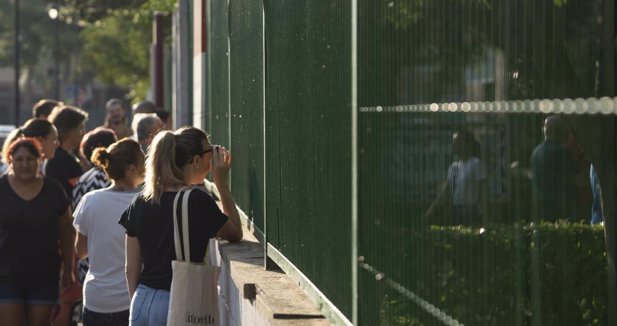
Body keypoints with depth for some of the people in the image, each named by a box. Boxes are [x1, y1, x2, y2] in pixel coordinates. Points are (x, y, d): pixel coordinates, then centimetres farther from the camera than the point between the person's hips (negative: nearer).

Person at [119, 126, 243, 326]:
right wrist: (223, 185, 6)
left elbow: (131, 269, 10)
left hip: (142, 303, 6)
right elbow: (235, 233, 4)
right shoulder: (197, 201, -12)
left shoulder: (140, 202, 6)